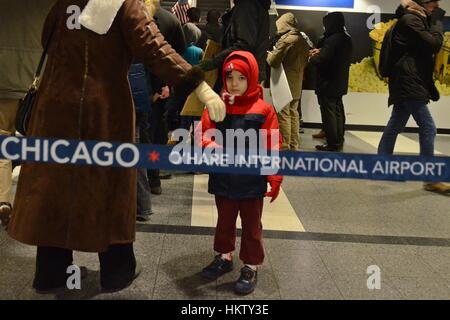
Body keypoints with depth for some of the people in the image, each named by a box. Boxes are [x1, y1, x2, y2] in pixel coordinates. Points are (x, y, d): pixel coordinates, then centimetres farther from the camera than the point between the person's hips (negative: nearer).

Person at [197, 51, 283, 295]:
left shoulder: (264, 110, -9)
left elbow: (272, 148, -7)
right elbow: (202, 132, -4)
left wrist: (275, 178, -8)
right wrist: (210, 146, -27)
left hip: (252, 181, -3)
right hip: (223, 180, 3)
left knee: (251, 225, 12)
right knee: (224, 221, 22)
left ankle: (251, 267, 27)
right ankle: (224, 257, 42)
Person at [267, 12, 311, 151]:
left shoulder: (286, 40, -15)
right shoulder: (303, 40, 10)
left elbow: (273, 61, -16)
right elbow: (305, 61, 19)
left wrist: (270, 54, 3)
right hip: (297, 84, 8)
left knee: (283, 114, -3)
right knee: (294, 113, 14)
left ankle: (284, 146, 0)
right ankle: (294, 145, 20)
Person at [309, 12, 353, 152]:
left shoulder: (332, 40, -20)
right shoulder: (347, 39, 9)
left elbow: (321, 60, -25)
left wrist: (312, 57, -4)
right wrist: (320, 51, 5)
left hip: (328, 84, -9)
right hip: (340, 83, 9)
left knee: (329, 114, -3)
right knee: (338, 112, 16)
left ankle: (332, 144, 0)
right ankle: (339, 141, 24)